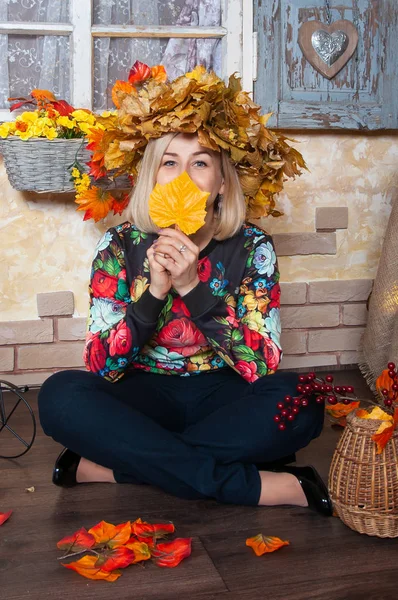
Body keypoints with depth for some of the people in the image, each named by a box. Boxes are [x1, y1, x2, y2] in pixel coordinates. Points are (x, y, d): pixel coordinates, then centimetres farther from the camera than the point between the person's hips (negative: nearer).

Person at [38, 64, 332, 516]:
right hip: (145, 397, 1)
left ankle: (110, 465, -23)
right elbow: (101, 368, -14)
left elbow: (263, 368, -18)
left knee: (300, 402, -30)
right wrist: (154, 292, -29)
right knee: (61, 395, -28)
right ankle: (259, 486, -27)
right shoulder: (120, 246, -8)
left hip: (221, 395, 0)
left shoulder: (251, 247, -9)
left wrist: (193, 287, -29)